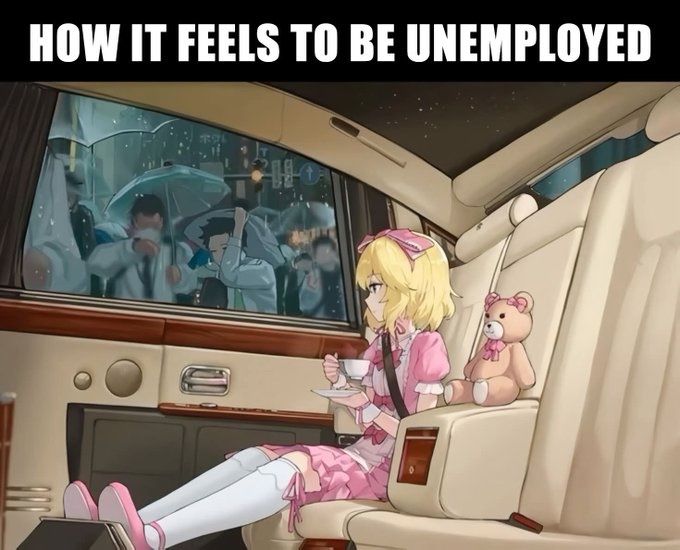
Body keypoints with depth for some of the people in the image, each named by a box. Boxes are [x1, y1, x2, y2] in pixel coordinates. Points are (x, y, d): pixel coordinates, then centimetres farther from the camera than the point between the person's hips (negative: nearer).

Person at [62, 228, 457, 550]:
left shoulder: (427, 346, -8)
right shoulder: (382, 345, 16)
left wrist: (369, 408, -18)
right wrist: (341, 384, 1)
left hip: (389, 465, -8)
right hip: (361, 455, 8)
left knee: (293, 466, -33)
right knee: (254, 457, -12)